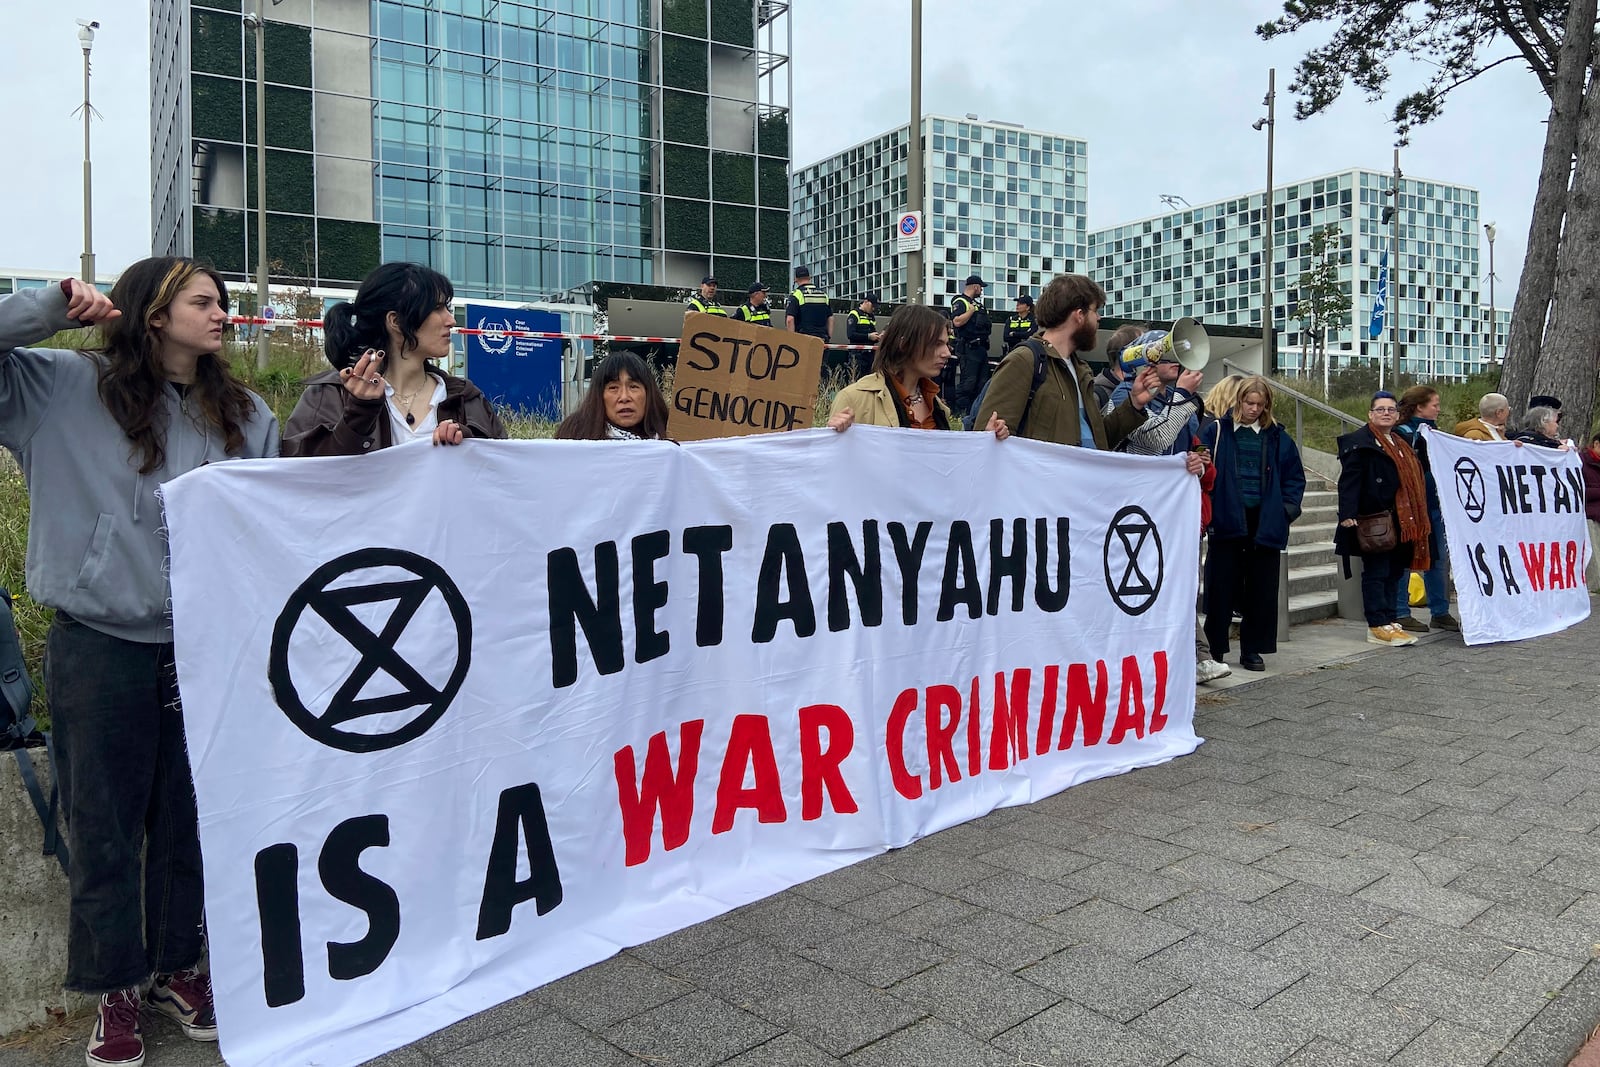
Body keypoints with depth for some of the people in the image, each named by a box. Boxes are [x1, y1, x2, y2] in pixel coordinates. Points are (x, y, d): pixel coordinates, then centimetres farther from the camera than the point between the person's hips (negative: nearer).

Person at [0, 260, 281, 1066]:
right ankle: (115, 988, 28)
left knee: (189, 817, 15)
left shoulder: (244, 414, 6)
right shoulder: (68, 388, -1)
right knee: (104, 825, 10)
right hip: (99, 646, -2)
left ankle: (179, 967, 33)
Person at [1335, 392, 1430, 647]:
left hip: (1401, 522, 9)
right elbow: (1348, 480, -15)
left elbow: (1413, 481, 27)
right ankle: (1378, 626, -2)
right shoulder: (1358, 442, -6)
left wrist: (1415, 520, 22)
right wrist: (1347, 515, -24)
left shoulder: (1402, 444, 22)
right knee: (1376, 573, -5)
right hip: (1374, 522, -8)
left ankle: (1388, 621, 16)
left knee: (1394, 572, 10)